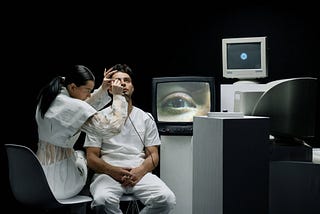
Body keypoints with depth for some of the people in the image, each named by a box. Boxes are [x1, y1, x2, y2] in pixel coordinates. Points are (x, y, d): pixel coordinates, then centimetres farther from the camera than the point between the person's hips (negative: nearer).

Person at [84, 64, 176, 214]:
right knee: (102, 200, -36)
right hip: (108, 173, -2)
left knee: (167, 199, -27)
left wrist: (140, 171, -12)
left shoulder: (146, 118, 15)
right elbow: (92, 158, 5)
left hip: (139, 173, 2)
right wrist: (113, 171, -15)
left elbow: (153, 156, 10)